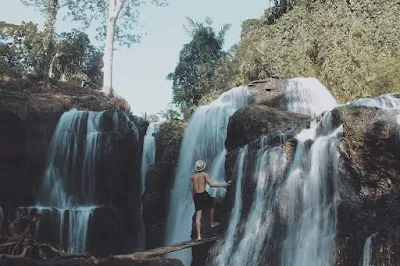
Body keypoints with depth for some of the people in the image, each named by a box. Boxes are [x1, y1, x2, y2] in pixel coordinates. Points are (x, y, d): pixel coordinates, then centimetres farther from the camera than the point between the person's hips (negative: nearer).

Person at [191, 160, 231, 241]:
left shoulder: (193, 176, 10)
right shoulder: (205, 174, -3)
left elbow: (192, 189, 11)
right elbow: (211, 185, -11)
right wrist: (223, 185, -6)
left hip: (196, 196, 3)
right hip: (204, 195, -3)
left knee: (198, 216, 2)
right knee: (211, 206, 28)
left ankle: (199, 235, -4)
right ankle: (212, 223, 38)